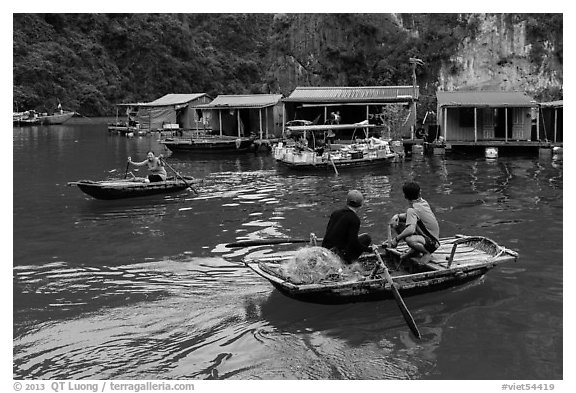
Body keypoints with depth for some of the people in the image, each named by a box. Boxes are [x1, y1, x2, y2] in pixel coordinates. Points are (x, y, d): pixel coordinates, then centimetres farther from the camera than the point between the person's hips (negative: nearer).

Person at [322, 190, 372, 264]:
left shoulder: (335, 213, 8)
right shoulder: (354, 219, -11)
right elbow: (354, 242, -16)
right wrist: (369, 249, -3)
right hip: (341, 252, -7)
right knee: (366, 237, 6)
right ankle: (347, 260, -2)